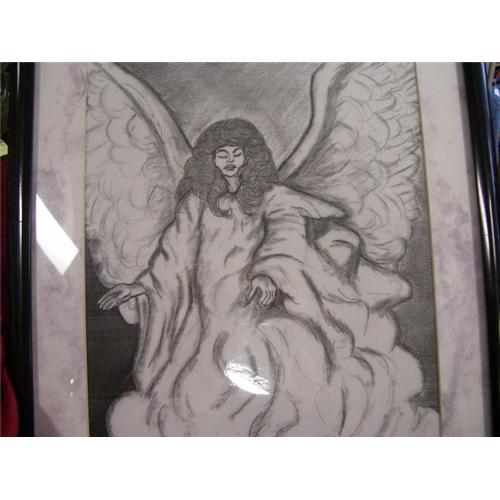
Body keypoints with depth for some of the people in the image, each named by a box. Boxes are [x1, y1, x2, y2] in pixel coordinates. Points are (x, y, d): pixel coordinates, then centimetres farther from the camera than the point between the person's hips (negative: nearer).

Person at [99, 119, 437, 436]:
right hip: (215, 322, 2)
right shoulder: (197, 202, 15)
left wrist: (269, 272, -29)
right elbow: (176, 254, 17)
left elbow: (286, 231, -10)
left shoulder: (272, 196, 8)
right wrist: (143, 286, 8)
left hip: (264, 311, -1)